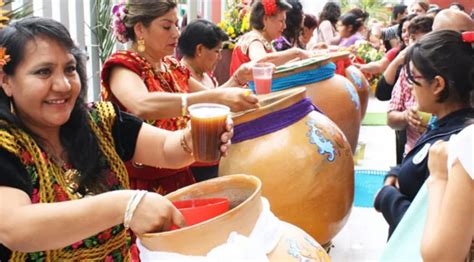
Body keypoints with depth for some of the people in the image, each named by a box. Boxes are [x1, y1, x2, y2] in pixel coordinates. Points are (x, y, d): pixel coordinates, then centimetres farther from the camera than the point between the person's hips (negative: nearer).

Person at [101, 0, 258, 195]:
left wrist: (237, 78, -1)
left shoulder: (172, 67, 8)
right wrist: (217, 97, -41)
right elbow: (142, 106, -34)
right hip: (141, 186, -6)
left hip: (179, 178, 6)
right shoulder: (121, 65, -13)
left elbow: (209, 100, 18)